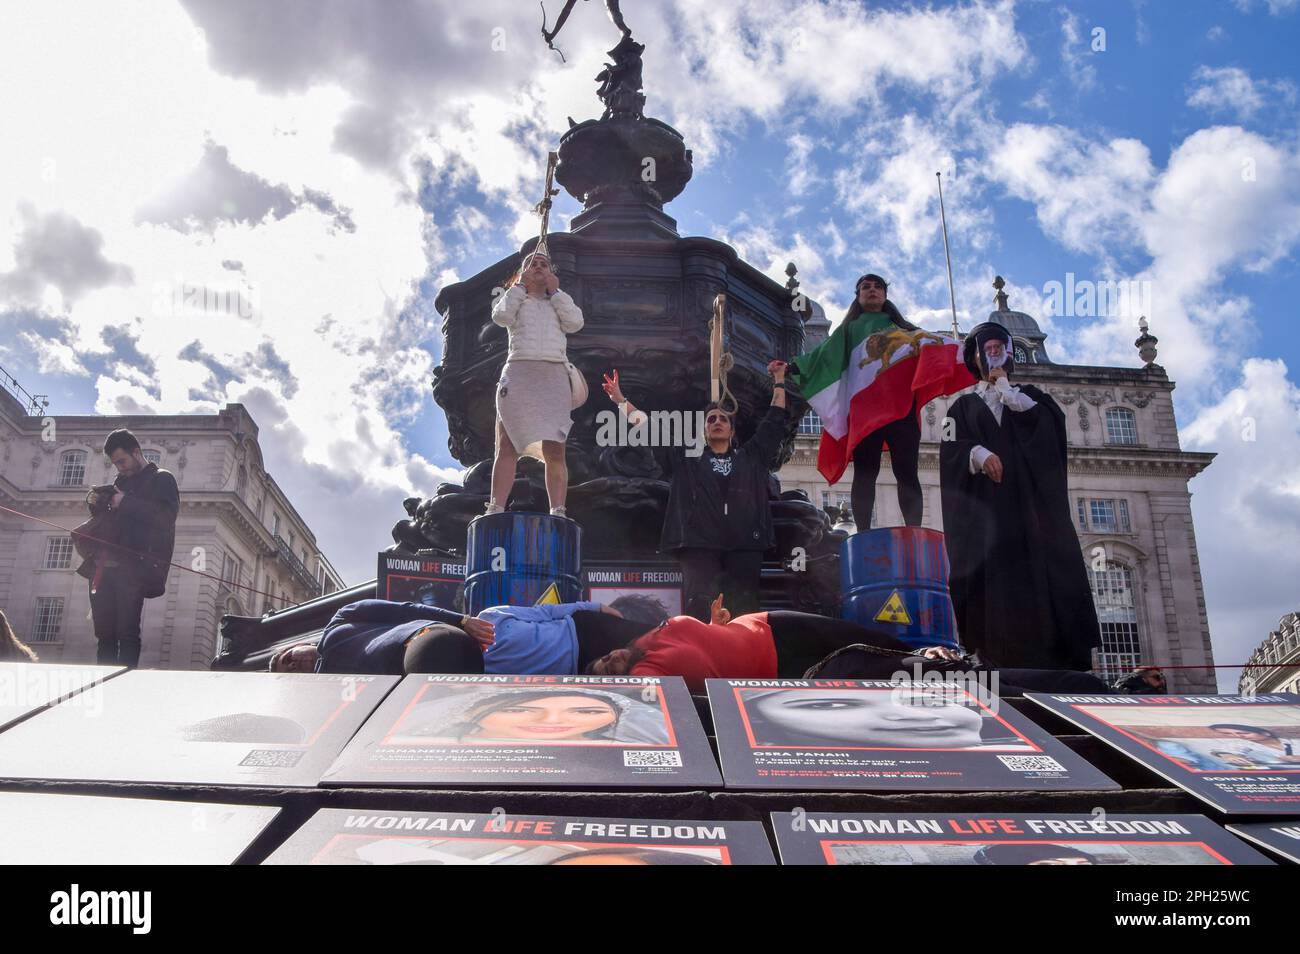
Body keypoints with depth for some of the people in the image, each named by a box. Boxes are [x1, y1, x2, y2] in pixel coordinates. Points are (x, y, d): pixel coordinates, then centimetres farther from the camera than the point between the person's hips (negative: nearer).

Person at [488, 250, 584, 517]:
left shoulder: (559, 303, 28)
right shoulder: (513, 299, 24)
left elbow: (575, 323, 6)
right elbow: (501, 317, 0)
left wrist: (554, 290, 12)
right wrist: (520, 285, 10)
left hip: (554, 376, 1)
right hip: (518, 372, -1)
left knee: (555, 451, -11)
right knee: (507, 447, -13)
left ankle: (558, 512, -18)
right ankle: (496, 509, -20)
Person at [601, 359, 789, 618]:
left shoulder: (751, 457, 24)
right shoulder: (687, 459, 21)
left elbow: (774, 422, 28)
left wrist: (779, 380, 32)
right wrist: (621, 400, 18)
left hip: (745, 545, 1)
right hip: (699, 544, -1)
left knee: (746, 612, -8)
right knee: (699, 607, -17)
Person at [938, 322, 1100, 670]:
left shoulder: (1031, 396, 23)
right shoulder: (964, 406, 20)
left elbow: (1051, 423, 0)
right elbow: (951, 450, 3)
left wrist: (1007, 389, 4)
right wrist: (979, 454, -17)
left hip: (1034, 504, 1)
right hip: (986, 509, -1)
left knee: (1045, 577, -12)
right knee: (996, 583, -13)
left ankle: (1061, 674, -18)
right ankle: (1002, 665, -20)